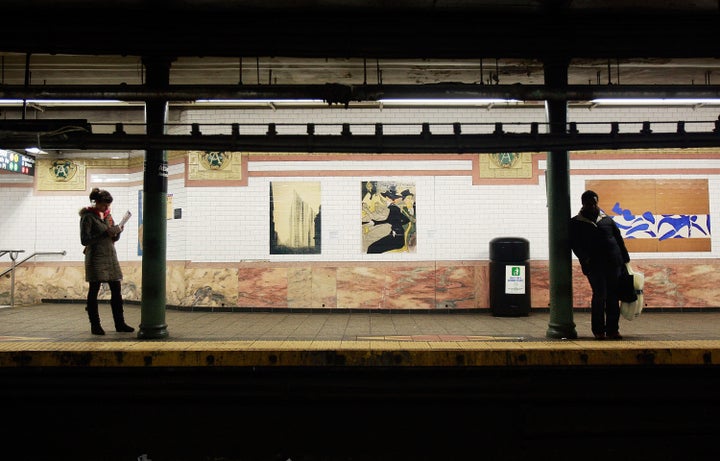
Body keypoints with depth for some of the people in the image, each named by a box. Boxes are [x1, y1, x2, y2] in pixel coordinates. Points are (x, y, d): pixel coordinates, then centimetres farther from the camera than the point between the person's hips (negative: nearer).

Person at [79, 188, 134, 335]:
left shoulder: (107, 214, 13)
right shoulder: (88, 217, -7)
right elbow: (84, 240, -13)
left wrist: (117, 232, -4)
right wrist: (104, 233, -19)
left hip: (110, 256, 6)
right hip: (96, 258, -6)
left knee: (116, 291, 5)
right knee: (94, 291, 2)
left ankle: (120, 324, 12)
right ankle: (95, 325, 9)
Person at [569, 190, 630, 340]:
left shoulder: (607, 220, 17)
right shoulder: (575, 223, 7)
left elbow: (619, 239, 17)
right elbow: (575, 244, 0)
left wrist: (625, 259, 10)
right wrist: (585, 258, -14)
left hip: (613, 264, 4)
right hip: (594, 266, -3)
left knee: (613, 297, 3)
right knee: (600, 295, -10)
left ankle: (612, 329, 11)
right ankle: (598, 330, 2)